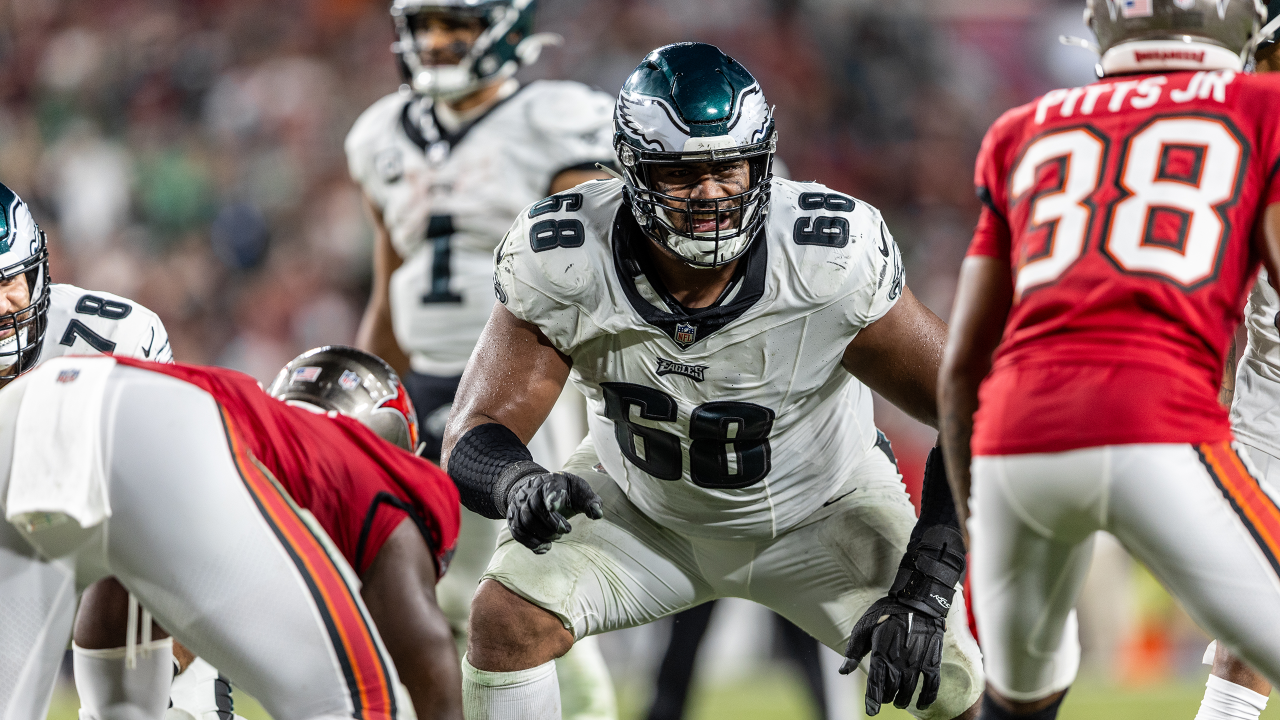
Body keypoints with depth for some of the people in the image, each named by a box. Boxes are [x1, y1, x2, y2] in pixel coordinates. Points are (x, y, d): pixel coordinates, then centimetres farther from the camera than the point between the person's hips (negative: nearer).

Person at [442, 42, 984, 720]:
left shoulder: (832, 257, -32)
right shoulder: (564, 261, -28)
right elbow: (474, 441, -24)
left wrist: (924, 588, -34)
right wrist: (520, 484, -50)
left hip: (816, 511, 0)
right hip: (640, 506, 1)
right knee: (505, 618, -23)